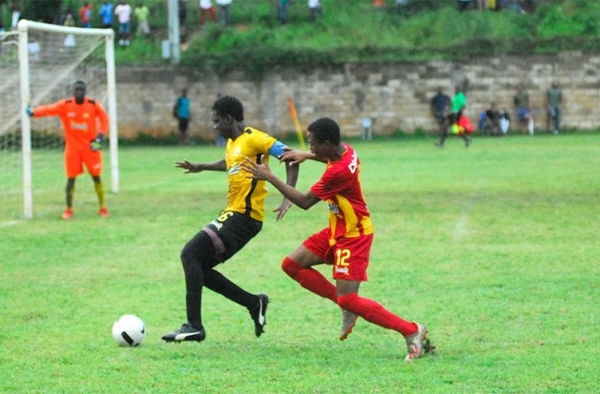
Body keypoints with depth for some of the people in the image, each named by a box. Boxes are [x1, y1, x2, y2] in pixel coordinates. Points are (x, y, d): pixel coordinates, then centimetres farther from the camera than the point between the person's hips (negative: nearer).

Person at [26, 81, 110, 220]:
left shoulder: (94, 105, -7)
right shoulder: (65, 105, -9)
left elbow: (104, 119, 2)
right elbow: (49, 109, -23)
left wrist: (100, 137, -11)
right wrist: (33, 112, -41)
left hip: (90, 147, 0)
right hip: (72, 148, 0)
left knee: (96, 177, 5)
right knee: (71, 179, 0)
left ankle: (102, 208, 17)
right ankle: (69, 209, 11)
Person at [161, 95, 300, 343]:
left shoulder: (253, 138, -11)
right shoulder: (232, 142, 17)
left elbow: (290, 157, -16)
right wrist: (201, 167, 44)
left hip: (244, 216, -10)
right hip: (233, 214, 10)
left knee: (191, 254, -17)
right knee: (199, 268, 8)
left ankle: (194, 326, -19)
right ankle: (254, 303, 14)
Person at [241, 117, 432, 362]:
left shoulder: (338, 172, -31)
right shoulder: (345, 150, -4)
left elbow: (304, 202, -20)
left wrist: (269, 177, -16)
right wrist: (306, 156, 10)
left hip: (353, 236, -10)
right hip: (338, 230, 10)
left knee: (348, 300, -14)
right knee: (292, 264, 8)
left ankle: (412, 331, -6)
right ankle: (347, 306, 12)